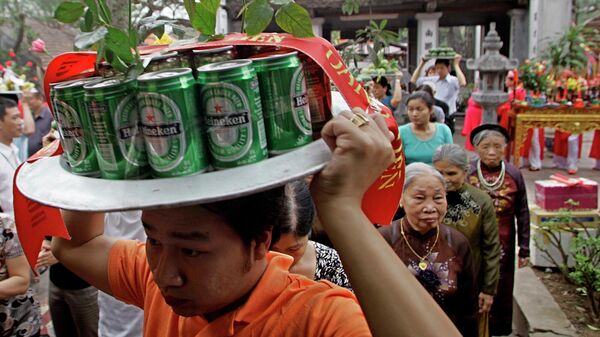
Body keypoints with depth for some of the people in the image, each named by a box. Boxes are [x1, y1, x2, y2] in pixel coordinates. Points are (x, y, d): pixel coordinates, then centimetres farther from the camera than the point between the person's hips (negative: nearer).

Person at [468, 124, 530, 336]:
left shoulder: (514, 176, -5)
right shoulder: (466, 173, -9)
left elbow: (522, 214, 2)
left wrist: (524, 249, 2)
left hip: (503, 247, 1)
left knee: (501, 291, 12)